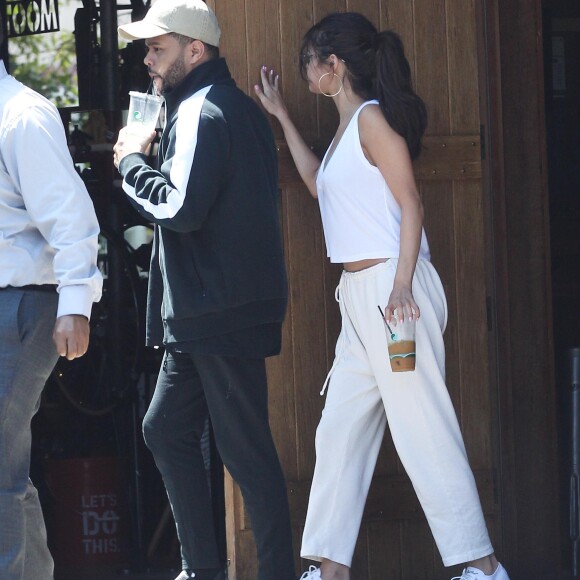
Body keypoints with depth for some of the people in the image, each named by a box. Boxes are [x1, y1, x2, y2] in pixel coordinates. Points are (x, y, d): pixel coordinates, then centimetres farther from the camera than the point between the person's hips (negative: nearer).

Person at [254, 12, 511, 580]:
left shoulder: (373, 117, -9)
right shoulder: (348, 126, 17)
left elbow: (410, 203, -14)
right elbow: (319, 184, 33)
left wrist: (402, 284, -24)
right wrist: (281, 117, 32)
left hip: (391, 288, -10)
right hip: (359, 297, 10)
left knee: (421, 426, -9)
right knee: (340, 428, 8)